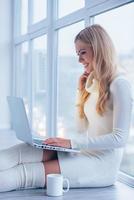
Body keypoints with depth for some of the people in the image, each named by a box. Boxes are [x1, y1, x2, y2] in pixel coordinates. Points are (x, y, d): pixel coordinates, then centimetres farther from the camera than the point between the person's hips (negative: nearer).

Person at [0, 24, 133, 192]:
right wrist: (81, 91, 9)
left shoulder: (119, 84, -10)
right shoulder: (94, 83, 16)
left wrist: (72, 143, -22)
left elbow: (120, 138, -17)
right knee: (22, 152, -16)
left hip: (104, 163, -7)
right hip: (85, 153, 7)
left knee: (25, 174, -24)